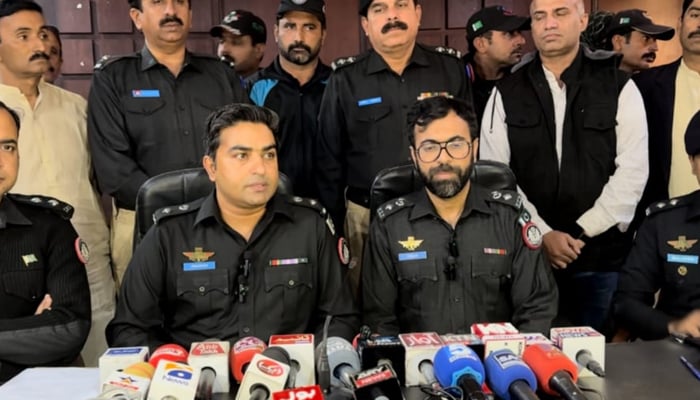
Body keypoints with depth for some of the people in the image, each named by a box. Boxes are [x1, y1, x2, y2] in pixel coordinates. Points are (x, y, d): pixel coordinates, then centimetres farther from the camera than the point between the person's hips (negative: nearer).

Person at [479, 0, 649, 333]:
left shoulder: (619, 87, 2)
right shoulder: (506, 94, 4)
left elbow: (632, 171, -4)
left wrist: (580, 233, -10)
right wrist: (542, 234, -11)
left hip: (604, 255, 0)